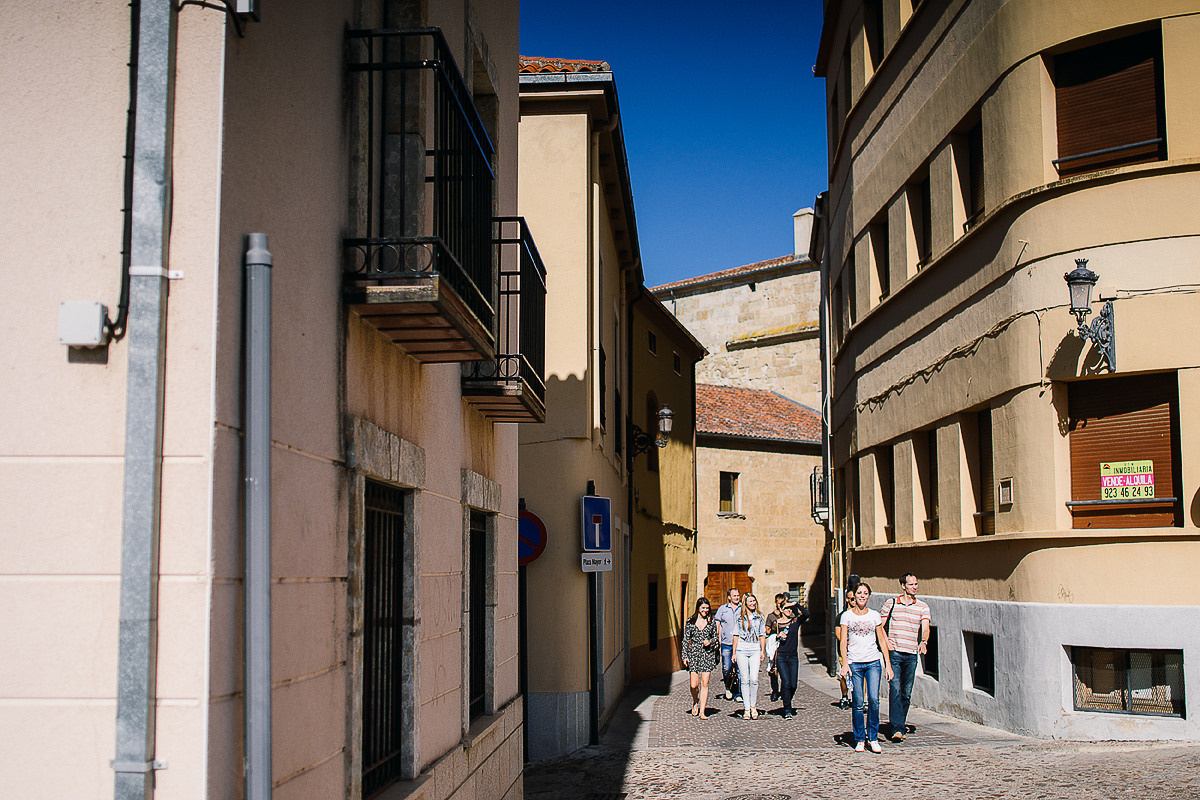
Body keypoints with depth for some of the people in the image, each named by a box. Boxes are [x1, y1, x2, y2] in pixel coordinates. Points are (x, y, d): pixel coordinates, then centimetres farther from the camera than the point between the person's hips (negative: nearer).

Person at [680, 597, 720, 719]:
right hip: (693, 654, 0)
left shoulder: (712, 621, 6)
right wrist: (685, 656, -1)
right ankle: (695, 702, 27)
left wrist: (710, 642, -8)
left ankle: (702, 711, 1)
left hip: (708, 654, 0)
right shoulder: (690, 622, 4)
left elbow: (716, 637, 14)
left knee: (704, 684, -3)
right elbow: (686, 640, 6)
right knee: (694, 685, -4)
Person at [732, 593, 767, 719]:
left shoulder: (759, 617, 9)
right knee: (745, 680, 0)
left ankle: (753, 705, 5)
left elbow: (762, 635, 12)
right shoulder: (740, 617, 6)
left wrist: (763, 651, 4)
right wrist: (734, 652, 4)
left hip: (755, 649, 0)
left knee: (754, 679, -10)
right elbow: (736, 635, 7)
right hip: (742, 649, 0)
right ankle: (746, 708, 4)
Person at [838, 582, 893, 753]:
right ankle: (860, 739, 10)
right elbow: (842, 641, 1)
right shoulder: (846, 616, 4)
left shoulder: (874, 615, 8)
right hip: (854, 663, -1)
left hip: (873, 662, 1)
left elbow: (882, 640, 10)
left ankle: (873, 737, 3)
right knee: (858, 703, -3)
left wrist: (888, 664, 5)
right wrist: (845, 663, -11)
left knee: (874, 700, -11)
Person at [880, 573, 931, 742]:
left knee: (906, 693, 7)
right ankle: (897, 729, -17)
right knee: (895, 690, -13)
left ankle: (899, 724, 23)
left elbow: (925, 627, -6)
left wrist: (923, 642, -24)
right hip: (894, 652, -2)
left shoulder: (922, 607, 7)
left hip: (912, 654, 2)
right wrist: (885, 640, -5)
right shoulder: (890, 604, 7)